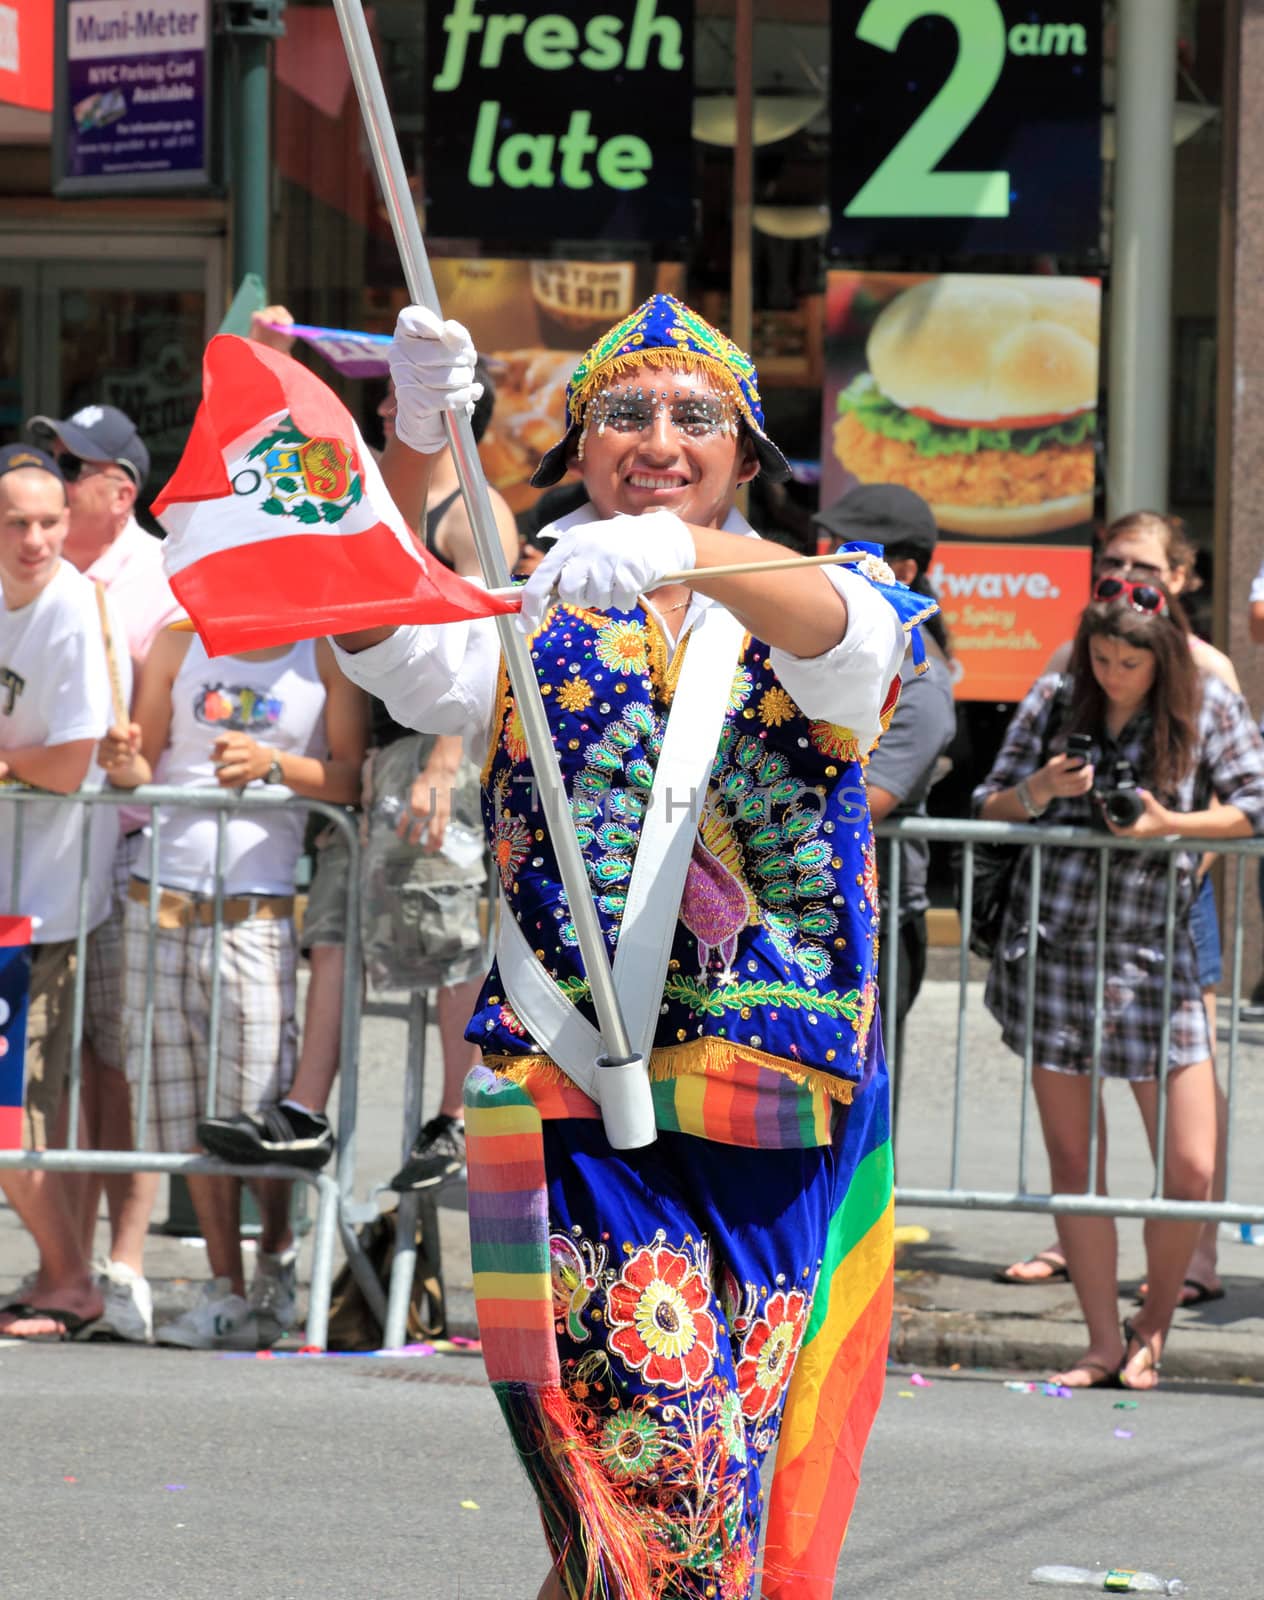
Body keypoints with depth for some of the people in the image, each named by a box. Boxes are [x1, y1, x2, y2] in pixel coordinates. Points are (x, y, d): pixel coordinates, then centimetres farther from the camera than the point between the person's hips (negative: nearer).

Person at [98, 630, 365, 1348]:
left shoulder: (326, 652, 3)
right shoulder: (181, 640, 11)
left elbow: (353, 778, -3)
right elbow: (146, 766, 16)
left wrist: (273, 764, -19)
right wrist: (127, 764, -7)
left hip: (261, 910, -3)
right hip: (162, 899, 3)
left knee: (260, 1105, -6)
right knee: (188, 1106, 3)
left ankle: (279, 1256, 19)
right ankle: (227, 1291, 10)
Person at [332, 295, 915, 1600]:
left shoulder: (815, 602, 10)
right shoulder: (525, 612, 10)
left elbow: (838, 635, -15)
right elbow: (386, 649, -11)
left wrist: (681, 555, -36)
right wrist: (413, 448, -27)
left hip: (786, 1101, 2)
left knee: (774, 1472, 5)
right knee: (655, 1456, -17)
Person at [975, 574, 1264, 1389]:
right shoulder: (1054, 699, 3)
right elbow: (988, 806, 7)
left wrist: (1171, 824, -17)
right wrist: (1038, 792, -14)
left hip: (1153, 954, -1)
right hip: (1050, 947, 1)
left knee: (1189, 1168, -6)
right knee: (1072, 1158, 3)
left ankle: (1153, 1327, 17)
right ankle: (1105, 1344, 12)